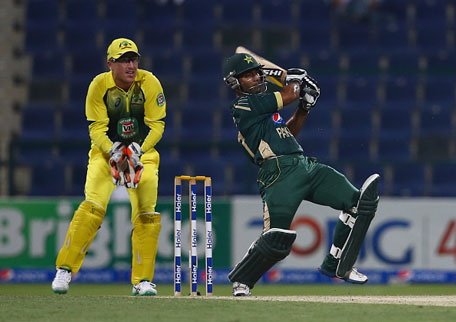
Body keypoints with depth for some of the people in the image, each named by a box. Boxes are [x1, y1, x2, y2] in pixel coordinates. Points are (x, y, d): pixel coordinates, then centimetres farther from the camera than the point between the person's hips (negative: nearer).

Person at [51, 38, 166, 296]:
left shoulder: (149, 83, -12)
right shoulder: (99, 86, -13)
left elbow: (157, 125, -10)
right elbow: (96, 128, -12)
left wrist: (138, 150, -25)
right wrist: (112, 150, -30)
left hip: (144, 153, 1)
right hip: (106, 151, -1)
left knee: (146, 215, -9)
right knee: (93, 206, -18)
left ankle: (143, 280, 1)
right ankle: (64, 270, -10)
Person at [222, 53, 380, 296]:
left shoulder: (259, 103, 25)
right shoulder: (245, 105, -5)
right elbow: (289, 95, -6)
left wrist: (304, 108, 21)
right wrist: (295, 78, 16)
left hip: (305, 165, 9)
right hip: (279, 172, -9)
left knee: (358, 202, 0)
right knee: (277, 239, -20)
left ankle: (336, 265, 11)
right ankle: (240, 280, 6)